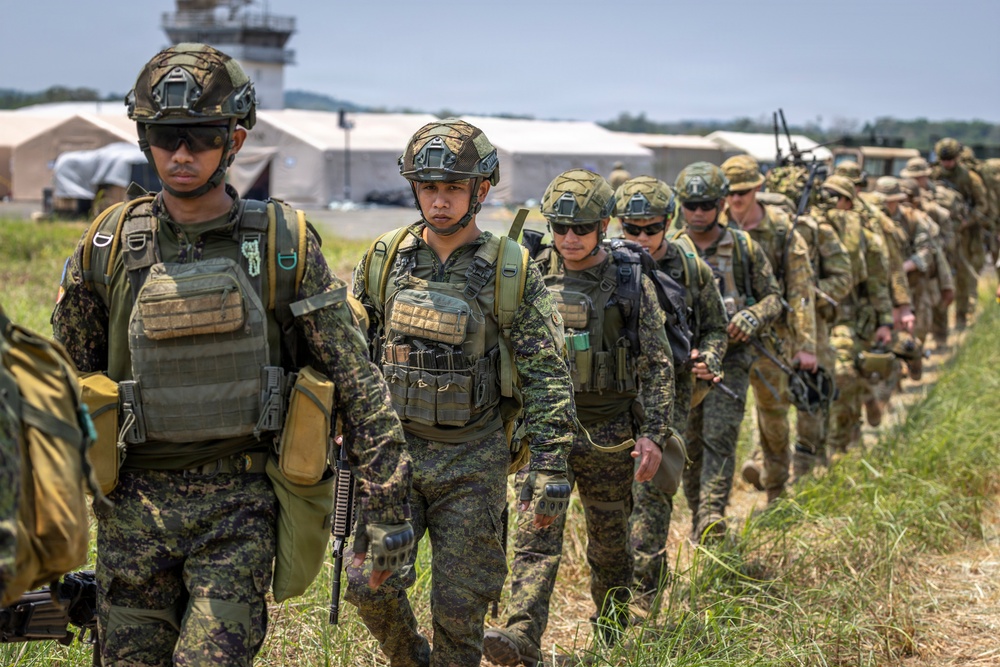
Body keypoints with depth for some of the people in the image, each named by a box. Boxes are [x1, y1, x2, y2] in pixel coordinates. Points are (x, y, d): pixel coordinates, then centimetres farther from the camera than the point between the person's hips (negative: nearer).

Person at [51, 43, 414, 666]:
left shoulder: (285, 244, -4)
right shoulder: (108, 247, 1)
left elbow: (354, 377, -3)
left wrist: (386, 509, -6)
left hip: (240, 504, -2)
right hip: (136, 504, 2)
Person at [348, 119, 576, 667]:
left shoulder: (511, 273, -7)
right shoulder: (384, 259, 1)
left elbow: (548, 377, -7)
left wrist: (550, 467, -12)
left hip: (472, 461, -2)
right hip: (392, 447, 2)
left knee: (459, 603, 3)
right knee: (370, 582, -5)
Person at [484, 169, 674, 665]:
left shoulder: (631, 284, -2)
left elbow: (657, 366, -1)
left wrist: (654, 434, -8)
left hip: (608, 434, 0)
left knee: (609, 541, 13)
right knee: (536, 535, -12)